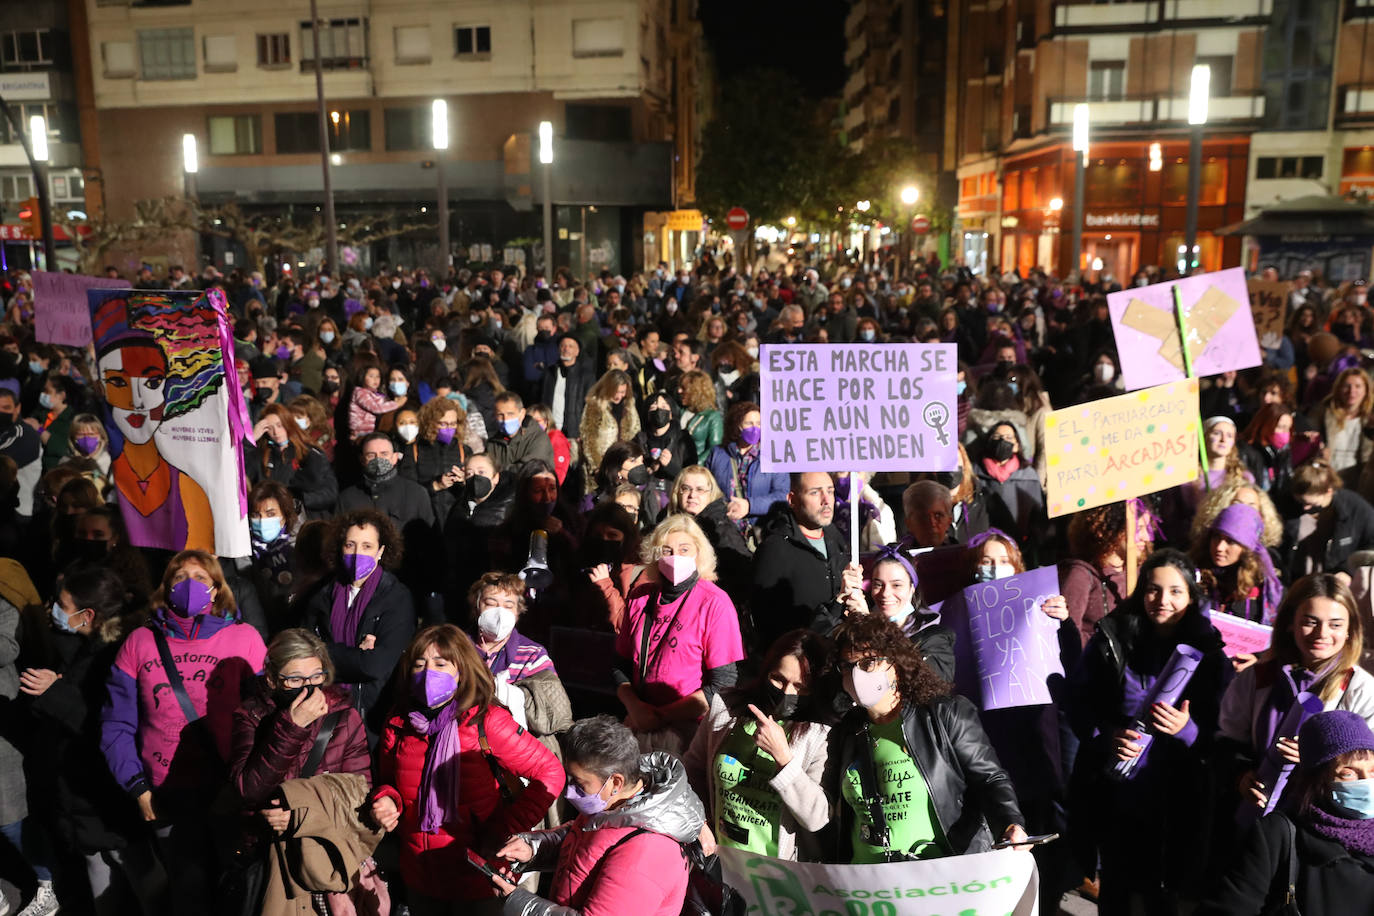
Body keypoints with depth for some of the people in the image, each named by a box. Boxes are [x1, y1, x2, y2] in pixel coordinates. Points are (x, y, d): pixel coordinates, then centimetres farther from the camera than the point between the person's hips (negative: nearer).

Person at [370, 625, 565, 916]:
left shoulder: (487, 722, -16)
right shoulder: (398, 725, -1)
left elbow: (550, 774, -14)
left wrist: (502, 831, -15)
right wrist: (386, 800, -7)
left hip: (477, 882, -4)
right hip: (419, 881, 4)